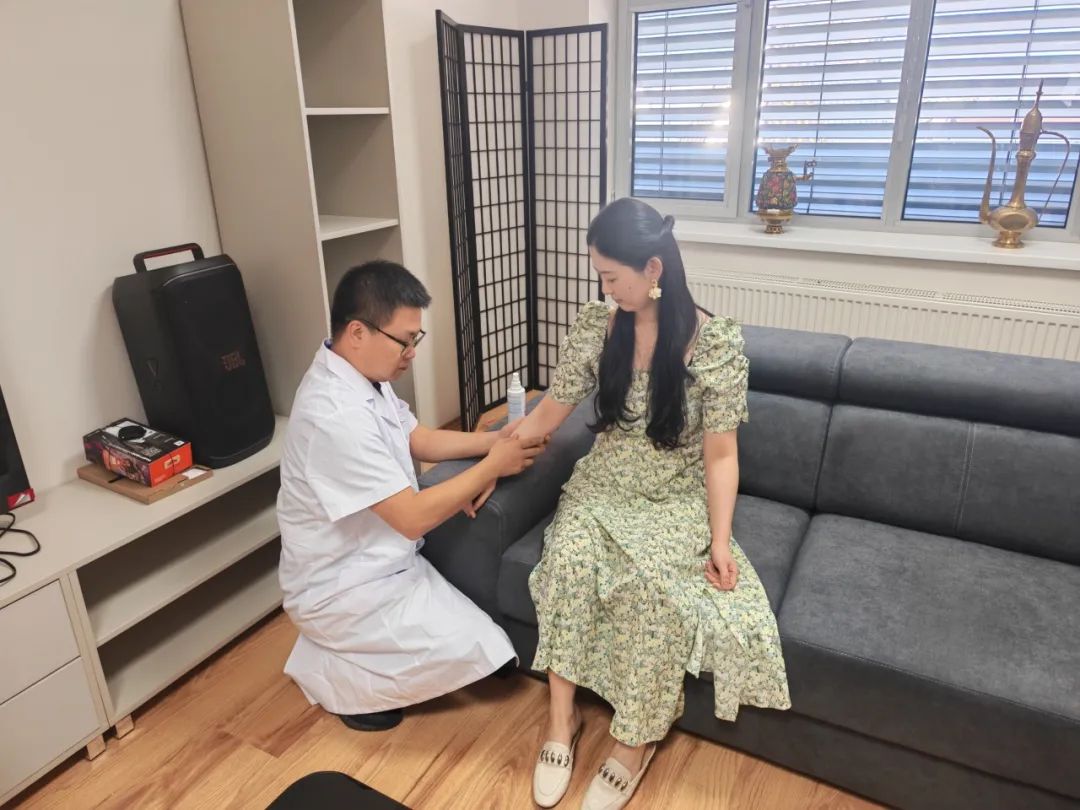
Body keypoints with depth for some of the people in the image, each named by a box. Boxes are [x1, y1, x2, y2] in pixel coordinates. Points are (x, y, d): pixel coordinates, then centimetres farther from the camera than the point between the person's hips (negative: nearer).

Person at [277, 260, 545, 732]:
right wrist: (492, 466, -20)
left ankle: (340, 651, 21)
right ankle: (335, 675, 6)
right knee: (481, 652, -10)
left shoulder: (362, 375, -3)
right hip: (342, 591, -9)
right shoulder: (335, 416, -33)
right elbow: (413, 517, -29)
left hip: (375, 563, 9)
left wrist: (494, 441, -7)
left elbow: (418, 440, 9)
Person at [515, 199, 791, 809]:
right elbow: (550, 414, 3)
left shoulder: (719, 342, -14)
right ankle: (562, 718, -10)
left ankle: (634, 742, -6)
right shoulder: (596, 327, -5)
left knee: (650, 584, -31)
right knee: (567, 557, -28)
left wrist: (720, 540, -19)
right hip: (603, 488, 3)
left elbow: (720, 455, -11)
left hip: (678, 501, -2)